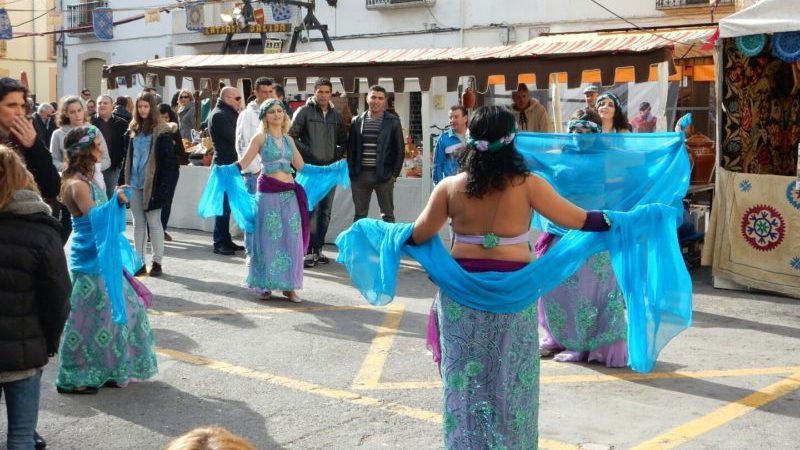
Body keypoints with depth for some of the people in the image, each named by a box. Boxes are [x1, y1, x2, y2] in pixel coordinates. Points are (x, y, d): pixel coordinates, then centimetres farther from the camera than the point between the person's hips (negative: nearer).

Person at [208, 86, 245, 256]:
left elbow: (237, 133, 13)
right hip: (225, 165, -9)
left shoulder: (228, 113, 19)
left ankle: (226, 240, 17)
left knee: (227, 204, 12)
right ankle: (219, 243, -2)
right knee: (224, 204, -7)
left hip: (231, 164, 10)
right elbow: (234, 137, -19)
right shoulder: (218, 115, -12)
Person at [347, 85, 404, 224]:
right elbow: (351, 148, 11)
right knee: (359, 215, 9)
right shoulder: (357, 121, 9)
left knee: (387, 215, 3)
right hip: (360, 175, 3)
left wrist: (395, 173, -5)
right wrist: (351, 171, 2)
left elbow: (400, 149, 1)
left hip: (384, 175, -3)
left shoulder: (393, 121, 1)